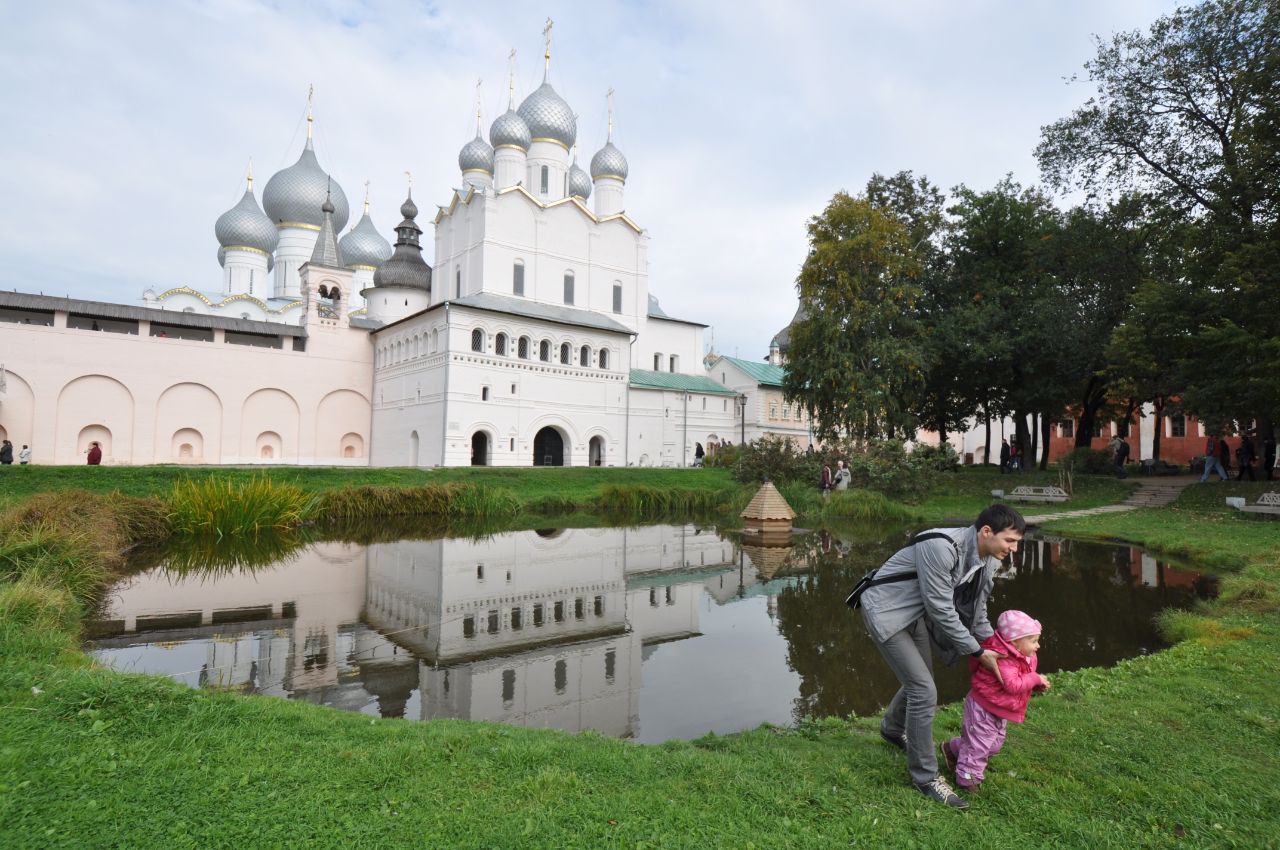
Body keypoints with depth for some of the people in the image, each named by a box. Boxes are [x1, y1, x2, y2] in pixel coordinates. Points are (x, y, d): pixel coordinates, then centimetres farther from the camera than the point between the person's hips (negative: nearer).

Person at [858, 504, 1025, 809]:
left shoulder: (986, 561, -2)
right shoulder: (942, 547, -31)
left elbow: (976, 612, 11)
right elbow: (941, 609, -26)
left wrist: (995, 648, 8)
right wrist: (977, 652, -17)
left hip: (916, 614, 9)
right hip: (886, 612, -9)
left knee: (919, 681, 23)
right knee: (924, 691, -10)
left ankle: (892, 729, 51)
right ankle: (925, 777, 8)